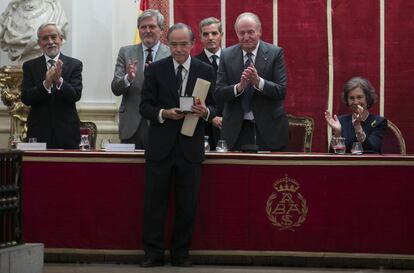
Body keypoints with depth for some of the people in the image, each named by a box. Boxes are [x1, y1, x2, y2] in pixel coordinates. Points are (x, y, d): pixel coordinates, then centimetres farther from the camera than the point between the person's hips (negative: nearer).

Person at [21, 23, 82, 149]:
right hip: (39, 132, 0)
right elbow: (26, 99, -4)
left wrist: (59, 81, -24)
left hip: (67, 133, 0)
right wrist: (46, 83, -20)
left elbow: (76, 95, -7)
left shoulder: (74, 65, 4)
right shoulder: (29, 66, 6)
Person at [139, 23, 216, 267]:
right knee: (154, 202, 1)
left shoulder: (206, 71, 5)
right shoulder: (156, 69, 3)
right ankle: (153, 254, 9)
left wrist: (206, 112, -14)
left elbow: (214, 106, 8)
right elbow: (145, 107, 3)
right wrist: (163, 114, -16)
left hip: (190, 148, 1)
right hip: (160, 146, -1)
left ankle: (181, 254, 16)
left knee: (188, 205, 5)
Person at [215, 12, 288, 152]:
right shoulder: (226, 55, 3)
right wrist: (239, 86, -22)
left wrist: (258, 81, -25)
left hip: (269, 129, -1)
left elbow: (281, 91, -9)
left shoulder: (275, 53, -3)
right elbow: (218, 94, -3)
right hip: (236, 129, 1)